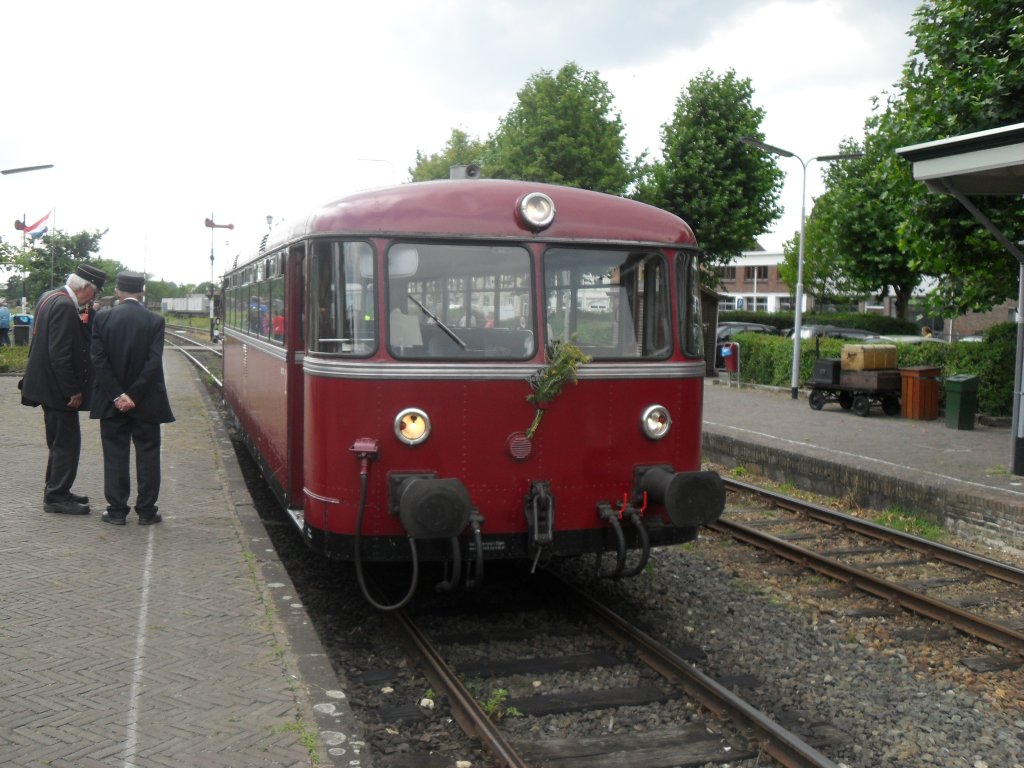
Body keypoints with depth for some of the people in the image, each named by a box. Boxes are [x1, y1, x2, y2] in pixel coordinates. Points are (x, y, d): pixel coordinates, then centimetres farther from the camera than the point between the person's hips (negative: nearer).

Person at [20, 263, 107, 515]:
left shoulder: (49, 297, 10)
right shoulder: (64, 306, -21)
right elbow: (59, 355, -25)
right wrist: (72, 391, -21)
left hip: (47, 385, 10)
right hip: (57, 389, -10)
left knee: (60, 442, 19)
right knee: (67, 443, -1)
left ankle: (56, 491, 29)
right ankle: (56, 497, 7)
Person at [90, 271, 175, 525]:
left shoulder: (102, 319, -3)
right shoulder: (155, 321, -8)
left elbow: (99, 360, -8)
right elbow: (154, 363, -14)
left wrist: (117, 396, -8)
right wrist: (133, 396, -11)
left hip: (112, 401, 1)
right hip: (146, 402, -1)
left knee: (115, 455, 9)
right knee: (147, 455, 7)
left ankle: (117, 511, 11)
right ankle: (146, 511, 9)